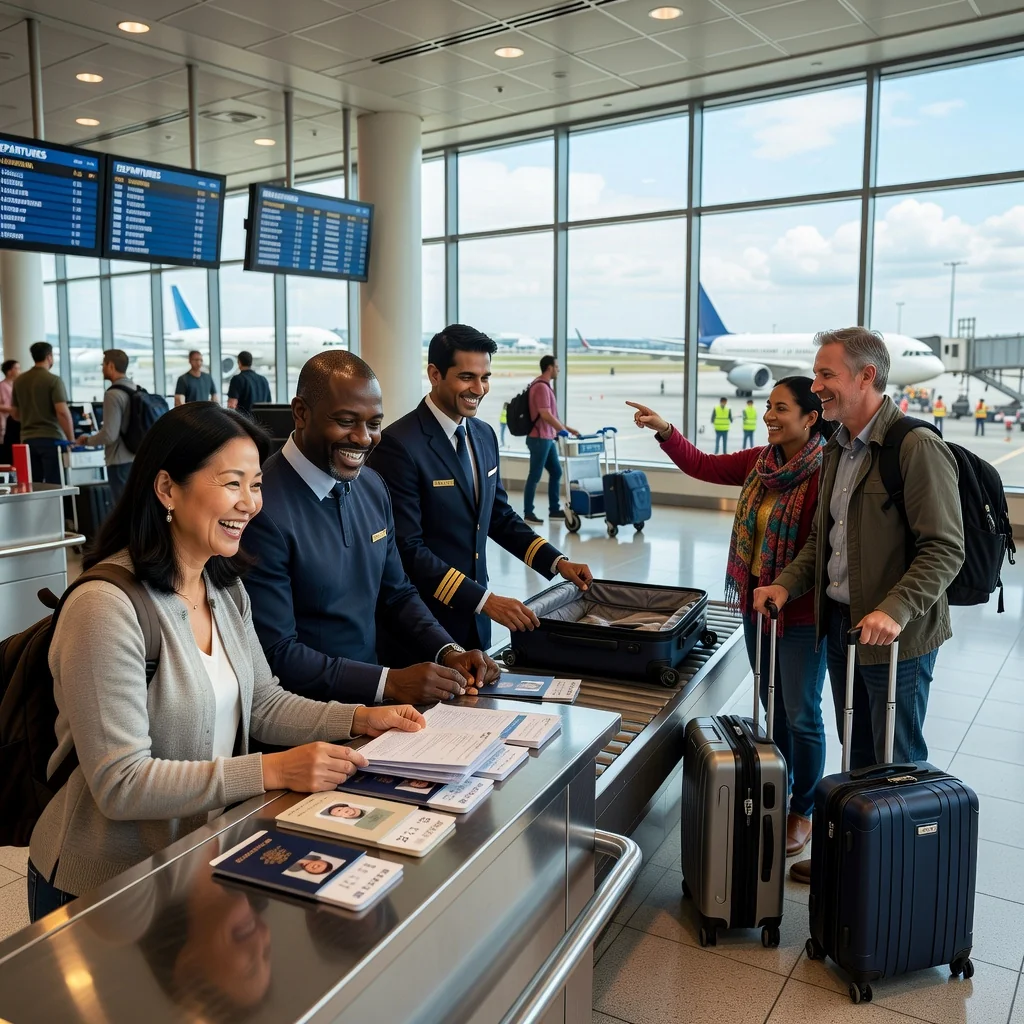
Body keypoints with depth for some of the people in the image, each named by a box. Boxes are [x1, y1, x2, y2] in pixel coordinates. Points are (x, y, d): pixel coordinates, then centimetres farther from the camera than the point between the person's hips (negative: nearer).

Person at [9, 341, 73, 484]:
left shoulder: (19, 381, 10)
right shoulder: (53, 380, -9)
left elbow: (14, 413, 17)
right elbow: (62, 412, -18)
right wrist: (71, 440, -13)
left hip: (28, 439, 6)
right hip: (51, 438, -6)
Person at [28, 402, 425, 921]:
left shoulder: (225, 589, 3)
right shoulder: (106, 608, -24)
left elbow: (261, 702, 9)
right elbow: (119, 784, -25)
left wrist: (359, 719, -5)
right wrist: (273, 771, -30)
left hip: (201, 851, 7)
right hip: (103, 888, -7)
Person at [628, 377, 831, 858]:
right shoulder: (761, 461, 4)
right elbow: (704, 466, 11)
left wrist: (785, 592, -24)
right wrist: (665, 431, 0)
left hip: (800, 612, -7)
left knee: (801, 715, 7)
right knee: (772, 707, 20)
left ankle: (802, 813, 25)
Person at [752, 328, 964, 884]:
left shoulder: (917, 447, -17)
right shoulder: (837, 449, 10)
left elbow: (945, 548, -20)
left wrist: (895, 610, -29)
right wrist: (787, 584, 4)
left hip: (896, 635, -8)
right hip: (840, 623, 8)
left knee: (895, 760, 8)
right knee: (857, 754, 20)